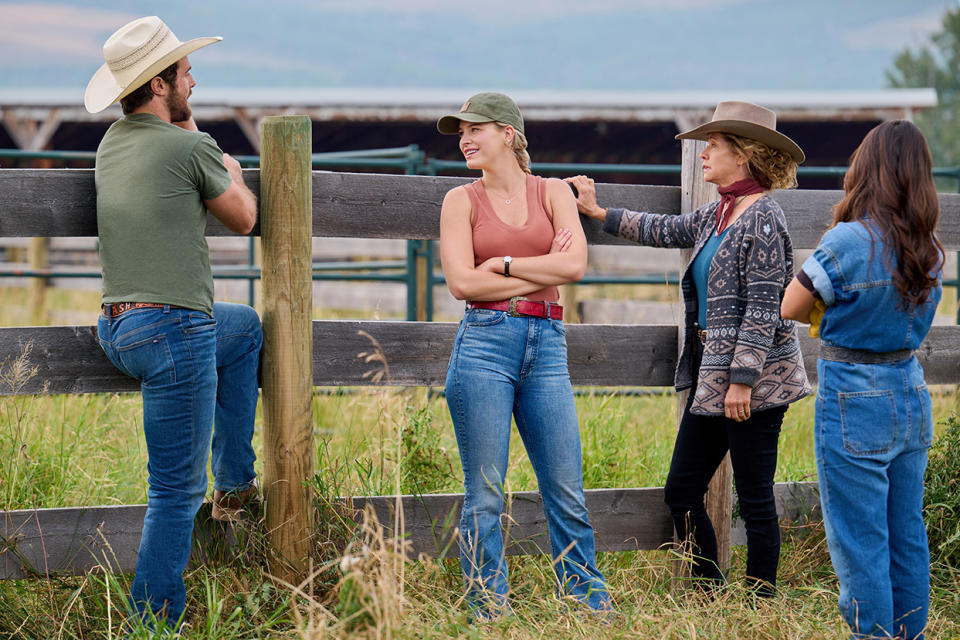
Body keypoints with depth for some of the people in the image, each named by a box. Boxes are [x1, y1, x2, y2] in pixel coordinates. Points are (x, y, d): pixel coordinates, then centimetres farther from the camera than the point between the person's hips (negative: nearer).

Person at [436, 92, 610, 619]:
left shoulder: (553, 193, 9)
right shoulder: (461, 200, 6)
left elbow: (574, 264, -6)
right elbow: (462, 283, -6)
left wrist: (503, 264, -6)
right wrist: (543, 272, -4)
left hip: (546, 345, 1)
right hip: (485, 343, -1)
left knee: (566, 494, 2)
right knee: (485, 495, -1)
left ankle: (593, 609, 10)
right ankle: (488, 613, 7)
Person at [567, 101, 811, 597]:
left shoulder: (762, 218, -14)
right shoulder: (716, 215, 12)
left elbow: (763, 307, -18)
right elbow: (664, 230, 28)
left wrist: (742, 379, -21)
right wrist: (597, 211, 31)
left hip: (755, 379, -9)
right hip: (710, 373, 9)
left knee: (755, 499, -2)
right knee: (681, 491, 10)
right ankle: (706, 595, 18)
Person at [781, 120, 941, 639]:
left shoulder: (847, 242, -17)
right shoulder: (929, 249, 2)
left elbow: (791, 308, -8)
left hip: (854, 400, -7)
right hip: (911, 394, 7)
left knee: (859, 543, 1)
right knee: (906, 536, 14)